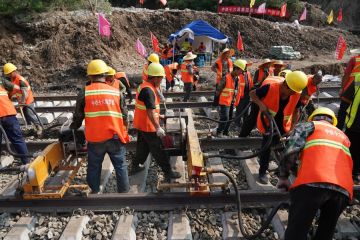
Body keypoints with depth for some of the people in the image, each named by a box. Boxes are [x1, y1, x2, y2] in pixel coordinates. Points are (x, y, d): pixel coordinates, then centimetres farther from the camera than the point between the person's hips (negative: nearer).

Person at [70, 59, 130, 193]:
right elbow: (124, 115, 5)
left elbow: (78, 116, 3)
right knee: (120, 166, 14)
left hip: (95, 138, 0)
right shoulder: (116, 92, -1)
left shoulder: (84, 93, -5)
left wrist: (73, 127, 24)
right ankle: (124, 191, 25)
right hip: (115, 137, 0)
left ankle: (95, 191, 35)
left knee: (94, 167, 19)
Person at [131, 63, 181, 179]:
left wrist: (158, 115, 26)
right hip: (148, 126, -10)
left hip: (142, 124, 10)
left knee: (143, 146, 24)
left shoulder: (145, 86, 8)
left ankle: (136, 165, 37)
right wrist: (158, 127, -32)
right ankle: (168, 172, 11)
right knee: (158, 150, 0)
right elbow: (150, 111, -31)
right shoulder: (148, 90, -25)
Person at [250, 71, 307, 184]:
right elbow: (252, 94, -14)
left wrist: (292, 129, -7)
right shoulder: (270, 88, -28)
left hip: (283, 127, 3)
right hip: (267, 124, -3)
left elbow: (296, 112, -2)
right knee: (266, 148, 2)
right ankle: (262, 172, 18)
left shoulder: (297, 95, -17)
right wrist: (261, 104, -31)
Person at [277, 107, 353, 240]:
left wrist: (283, 177, 12)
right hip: (344, 189, 6)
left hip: (313, 183, -5)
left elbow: (290, 151, 2)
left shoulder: (308, 126, 19)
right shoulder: (344, 137, 36)